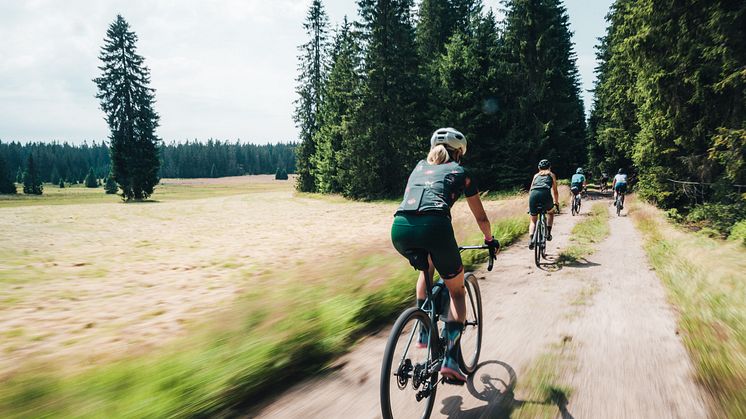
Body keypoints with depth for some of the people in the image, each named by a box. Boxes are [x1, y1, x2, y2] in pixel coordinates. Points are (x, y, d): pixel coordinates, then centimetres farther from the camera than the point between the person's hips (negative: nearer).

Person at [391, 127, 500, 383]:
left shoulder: (420, 167, 33)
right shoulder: (460, 172, 23)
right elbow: (480, 216, 29)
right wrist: (490, 240, 48)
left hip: (400, 229, 4)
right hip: (434, 227, -4)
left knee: (427, 267, 37)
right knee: (456, 290, 19)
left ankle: (424, 333, 30)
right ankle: (451, 360, 7)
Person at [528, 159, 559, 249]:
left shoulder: (536, 175, 30)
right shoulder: (551, 175, 26)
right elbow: (555, 191, 27)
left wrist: (529, 205, 37)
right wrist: (556, 203, 41)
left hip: (533, 194, 1)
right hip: (545, 194, -1)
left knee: (533, 220, 14)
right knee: (550, 212, 31)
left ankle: (531, 239, -9)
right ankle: (548, 233, 16)